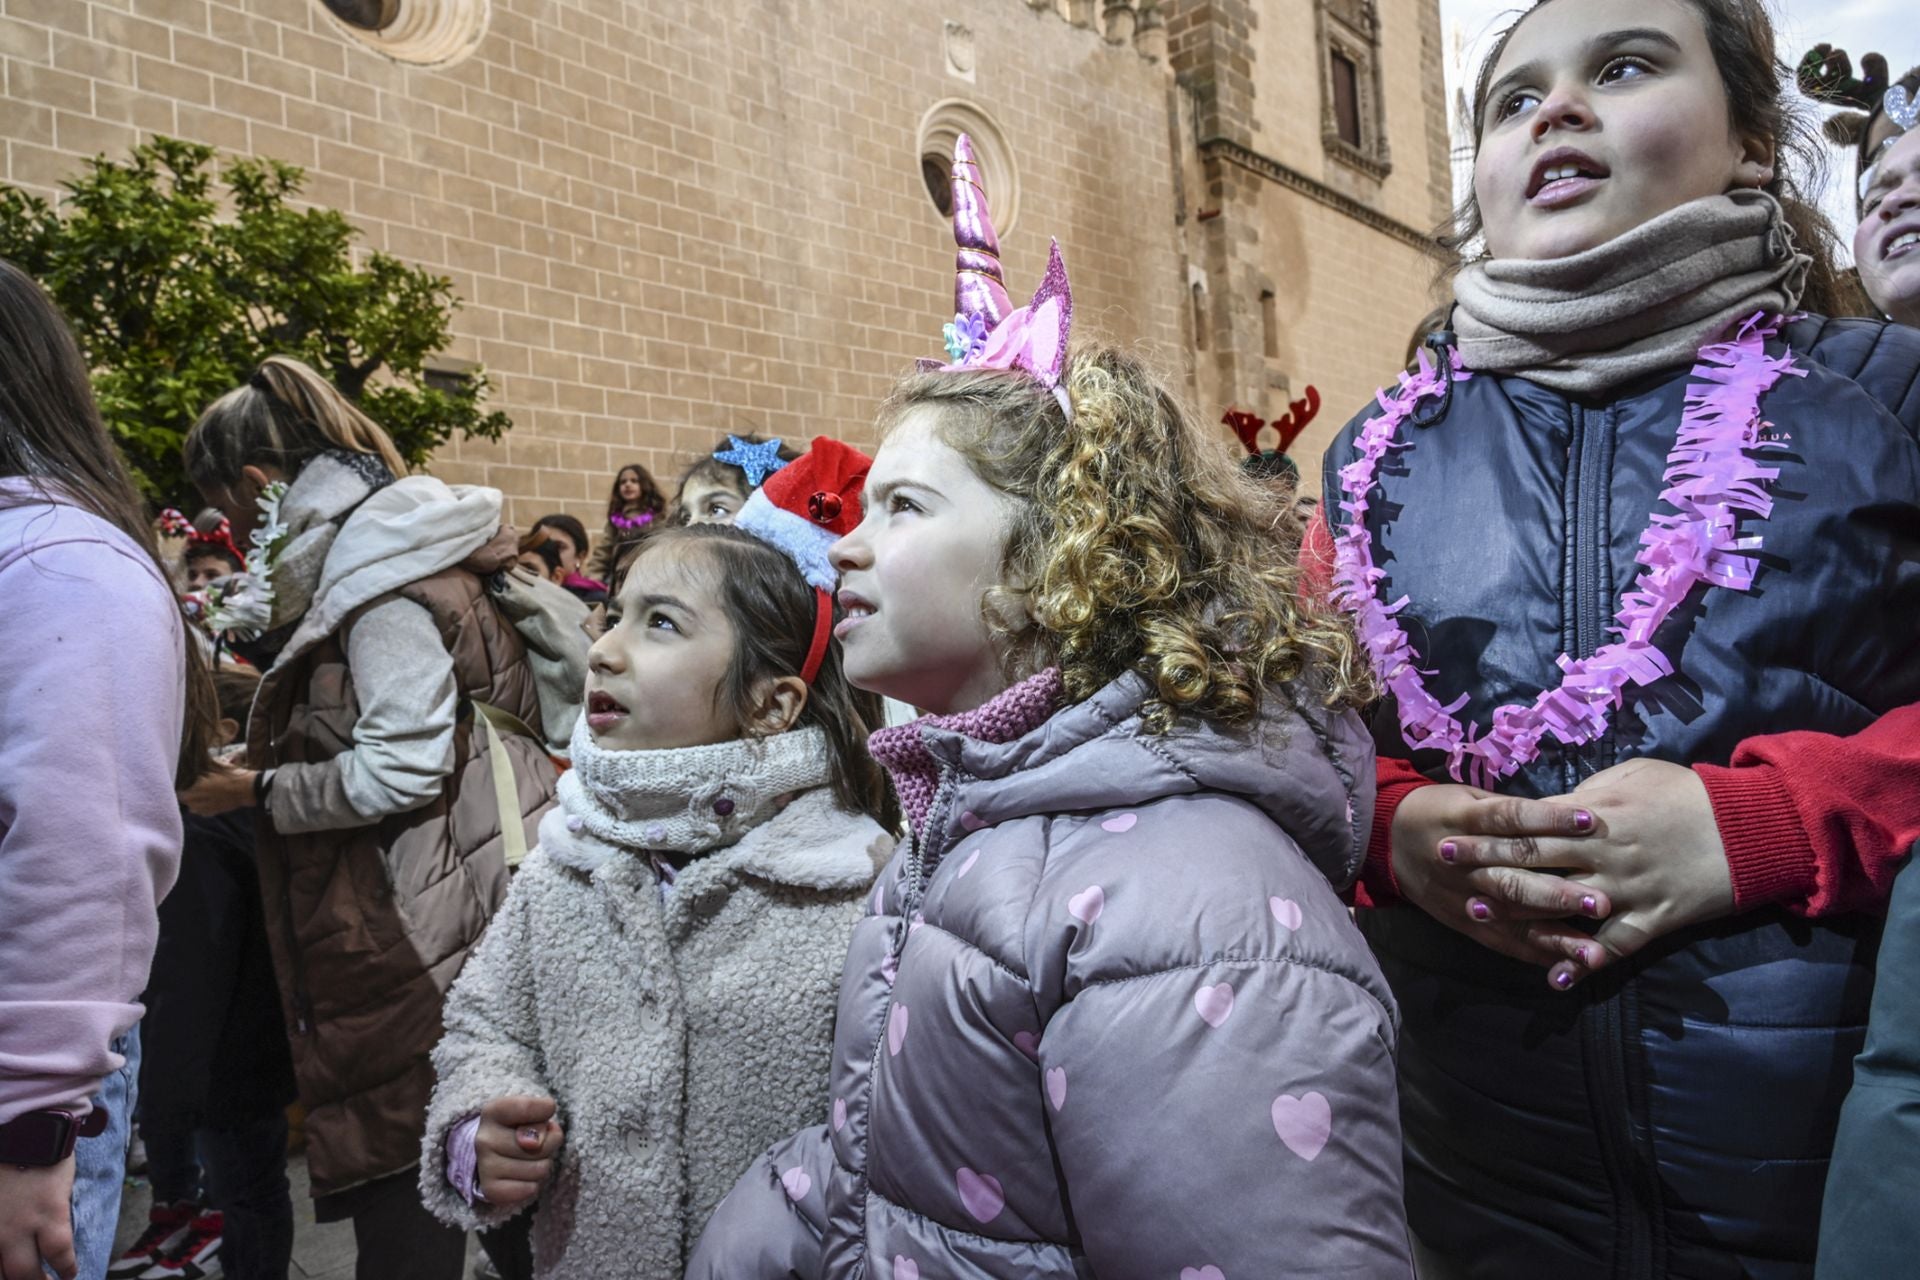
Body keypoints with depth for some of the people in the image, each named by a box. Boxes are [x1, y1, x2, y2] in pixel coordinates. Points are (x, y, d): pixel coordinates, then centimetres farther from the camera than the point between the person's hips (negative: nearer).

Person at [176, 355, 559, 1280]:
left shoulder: (380, 565, -14)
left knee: (397, 1182, 0)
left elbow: (403, 768, -19)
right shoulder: (387, 542, 16)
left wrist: (257, 789, -8)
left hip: (415, 931, -10)